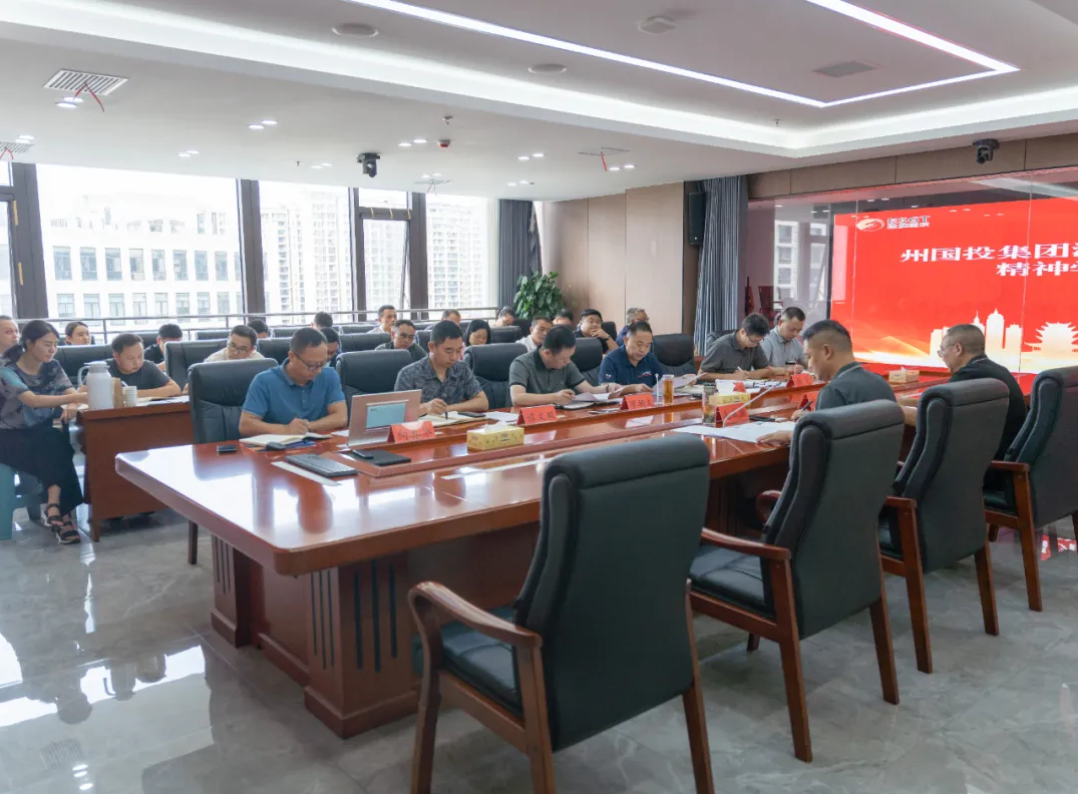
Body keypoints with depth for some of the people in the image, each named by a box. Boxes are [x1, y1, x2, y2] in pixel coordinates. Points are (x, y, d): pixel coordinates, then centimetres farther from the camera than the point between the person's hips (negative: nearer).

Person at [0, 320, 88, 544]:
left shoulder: (52, 367, 2)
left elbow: (72, 394, -6)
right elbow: (33, 401, -31)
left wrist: (71, 406, -33)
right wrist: (78, 397, -44)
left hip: (43, 435, 4)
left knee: (56, 446, -32)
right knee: (54, 445, -33)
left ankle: (55, 507, -34)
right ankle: (60, 510, -32)